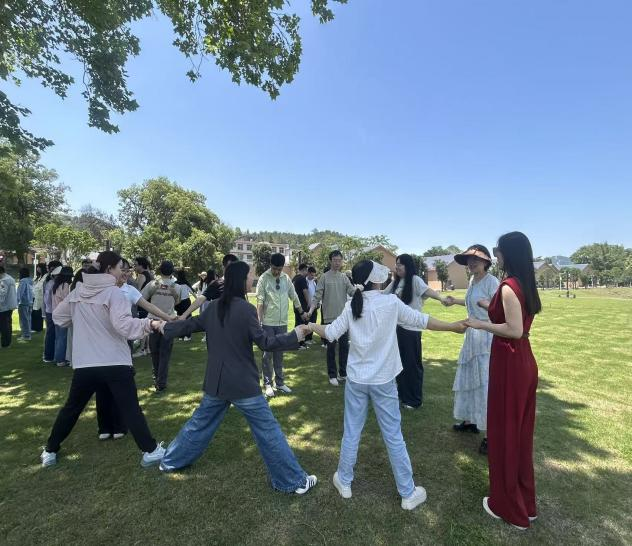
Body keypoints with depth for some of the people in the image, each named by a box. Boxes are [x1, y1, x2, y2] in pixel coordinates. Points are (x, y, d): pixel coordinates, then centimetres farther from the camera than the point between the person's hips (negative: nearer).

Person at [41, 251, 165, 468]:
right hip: (116, 363, -5)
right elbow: (123, 324, -24)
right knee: (131, 409, 3)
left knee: (71, 408, 24)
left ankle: (50, 451, 37)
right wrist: (149, 323, -22)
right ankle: (150, 451, 10)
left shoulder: (77, 292, 5)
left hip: (84, 363, 5)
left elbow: (58, 316, 19)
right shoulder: (113, 293, -13)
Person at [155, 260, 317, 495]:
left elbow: (191, 325, 16)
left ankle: (170, 461, 43)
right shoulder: (245, 309, -18)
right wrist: (295, 335, -12)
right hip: (243, 384, -6)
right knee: (268, 430, 2)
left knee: (200, 422, 26)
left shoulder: (214, 307, 3)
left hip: (216, 380, 7)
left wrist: (165, 328, 34)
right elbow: (265, 342, -18)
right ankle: (294, 481, 12)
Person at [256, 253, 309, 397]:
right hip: (268, 323, -4)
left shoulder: (286, 278, 4)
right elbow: (260, 301, -12)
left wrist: (302, 312, 20)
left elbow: (294, 296, 14)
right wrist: (259, 321, -18)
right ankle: (267, 384, 16)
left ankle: (280, 382, 24)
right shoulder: (264, 278, -9)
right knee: (267, 354, 4)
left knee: (279, 353, 13)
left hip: (282, 323, 4)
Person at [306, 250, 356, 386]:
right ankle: (332, 375, 19)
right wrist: (311, 310, -20)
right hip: (330, 317, -4)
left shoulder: (344, 277, 7)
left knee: (344, 345, 11)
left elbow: (352, 292, 0)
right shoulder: (324, 277, -5)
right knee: (331, 346, 6)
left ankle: (343, 373, 25)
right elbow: (317, 296, -8)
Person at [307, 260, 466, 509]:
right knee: (394, 436, 11)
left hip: (356, 379, 2)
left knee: (351, 433, 17)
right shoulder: (391, 302, -13)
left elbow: (331, 333, 0)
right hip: (383, 380, -2)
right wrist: (454, 326, 7)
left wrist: (311, 326, 20)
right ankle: (408, 493, 26)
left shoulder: (351, 306, -6)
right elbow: (421, 320, -6)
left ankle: (344, 482, 34)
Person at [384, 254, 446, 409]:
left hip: (411, 328, -7)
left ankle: (415, 400, 17)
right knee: (399, 362, 16)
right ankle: (402, 394, 32)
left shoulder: (415, 280, -12)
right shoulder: (395, 282, 9)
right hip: (397, 326, 7)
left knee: (412, 363, 3)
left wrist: (442, 299, -45)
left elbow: (427, 290, -28)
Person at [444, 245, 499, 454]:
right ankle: (471, 421, 35)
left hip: (488, 337, -9)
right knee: (470, 378, 18)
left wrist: (487, 305, -40)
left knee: (487, 383, -6)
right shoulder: (472, 280, 10)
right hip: (472, 335, 9)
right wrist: (455, 301, 33)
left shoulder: (491, 281, -15)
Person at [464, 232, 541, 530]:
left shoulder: (508, 286, -19)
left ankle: (509, 506, 25)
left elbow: (515, 330, -23)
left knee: (505, 432, 7)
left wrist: (481, 324, -13)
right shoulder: (525, 284, 8)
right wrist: (493, 308, 19)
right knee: (520, 431, 20)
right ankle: (525, 502, 36)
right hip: (524, 362, 9)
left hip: (509, 364, -9)